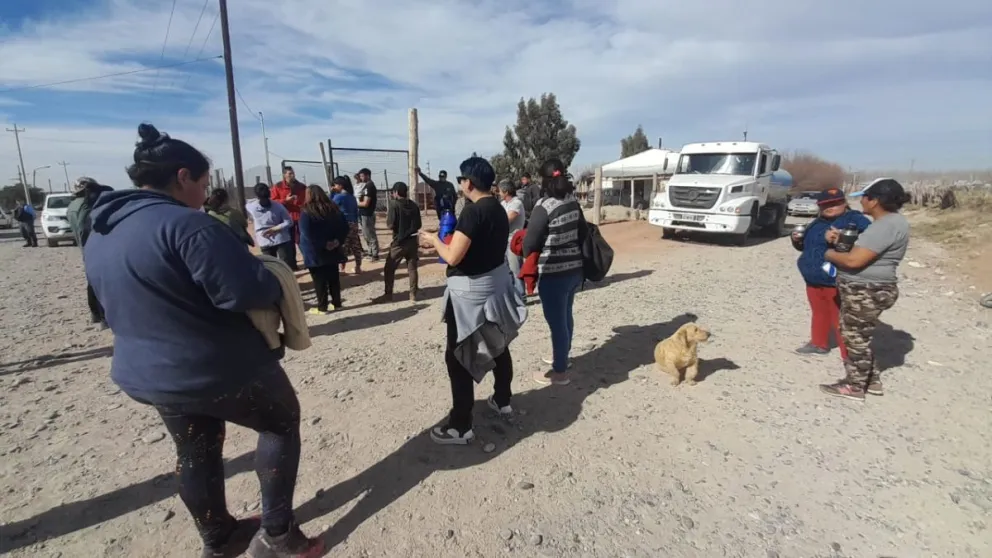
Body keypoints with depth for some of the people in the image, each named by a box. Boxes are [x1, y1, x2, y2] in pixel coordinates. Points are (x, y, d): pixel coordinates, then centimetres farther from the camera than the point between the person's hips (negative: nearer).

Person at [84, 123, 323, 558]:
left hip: (145, 374, 9)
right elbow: (248, 292, -28)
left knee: (196, 454, 23)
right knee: (282, 422, 13)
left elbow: (122, 303, 17)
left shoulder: (100, 234, 8)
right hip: (223, 370, -8)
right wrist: (274, 284, -7)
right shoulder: (185, 224, -23)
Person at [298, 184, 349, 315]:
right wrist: (338, 241, -4)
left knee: (319, 281, 2)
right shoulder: (333, 209, 6)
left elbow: (307, 235, -21)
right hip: (332, 251, 6)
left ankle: (322, 308, 9)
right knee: (334, 278, 13)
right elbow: (344, 227, 6)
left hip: (315, 253, -6)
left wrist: (323, 245, -15)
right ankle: (337, 303, 21)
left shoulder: (306, 213, -13)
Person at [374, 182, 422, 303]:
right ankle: (413, 295, 10)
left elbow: (390, 225, -14)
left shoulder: (394, 204, -11)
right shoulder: (414, 206, 5)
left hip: (399, 242, -5)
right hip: (412, 241, 5)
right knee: (412, 269, 8)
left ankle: (388, 295, 9)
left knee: (389, 269, 6)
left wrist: (387, 217, 4)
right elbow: (418, 225, 10)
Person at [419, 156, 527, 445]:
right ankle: (503, 401, 39)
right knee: (498, 346, 21)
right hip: (496, 284, 10)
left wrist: (434, 239, -7)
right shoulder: (498, 209, 6)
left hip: (471, 291, -9)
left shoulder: (473, 210, -22)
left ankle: (460, 426, 9)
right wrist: (456, 238, 19)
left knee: (458, 356, 0)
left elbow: (453, 257, -24)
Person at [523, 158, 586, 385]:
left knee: (556, 321, 4)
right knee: (565, 316, 23)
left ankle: (560, 371, 16)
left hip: (554, 273, -8)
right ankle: (562, 356, 42)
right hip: (575, 268, 8)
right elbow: (582, 232, 11)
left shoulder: (544, 207, -17)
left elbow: (530, 243, -14)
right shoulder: (573, 202, 3)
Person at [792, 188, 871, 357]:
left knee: (841, 320, -6)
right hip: (813, 280, 8)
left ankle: (850, 357, 3)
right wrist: (798, 240, 6)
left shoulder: (855, 219, -10)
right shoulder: (817, 223, 15)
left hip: (838, 282, -8)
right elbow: (808, 245, 26)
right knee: (819, 313, 21)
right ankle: (819, 344, 37)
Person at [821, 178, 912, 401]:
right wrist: (840, 239, 3)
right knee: (858, 336, 20)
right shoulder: (889, 221, 13)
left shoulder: (885, 226, -22)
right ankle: (871, 380, 32)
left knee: (856, 338, 2)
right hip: (864, 290, 10)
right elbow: (859, 248, 18)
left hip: (866, 293, -10)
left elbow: (854, 260, -26)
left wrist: (830, 253, -9)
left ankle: (854, 386, 15)